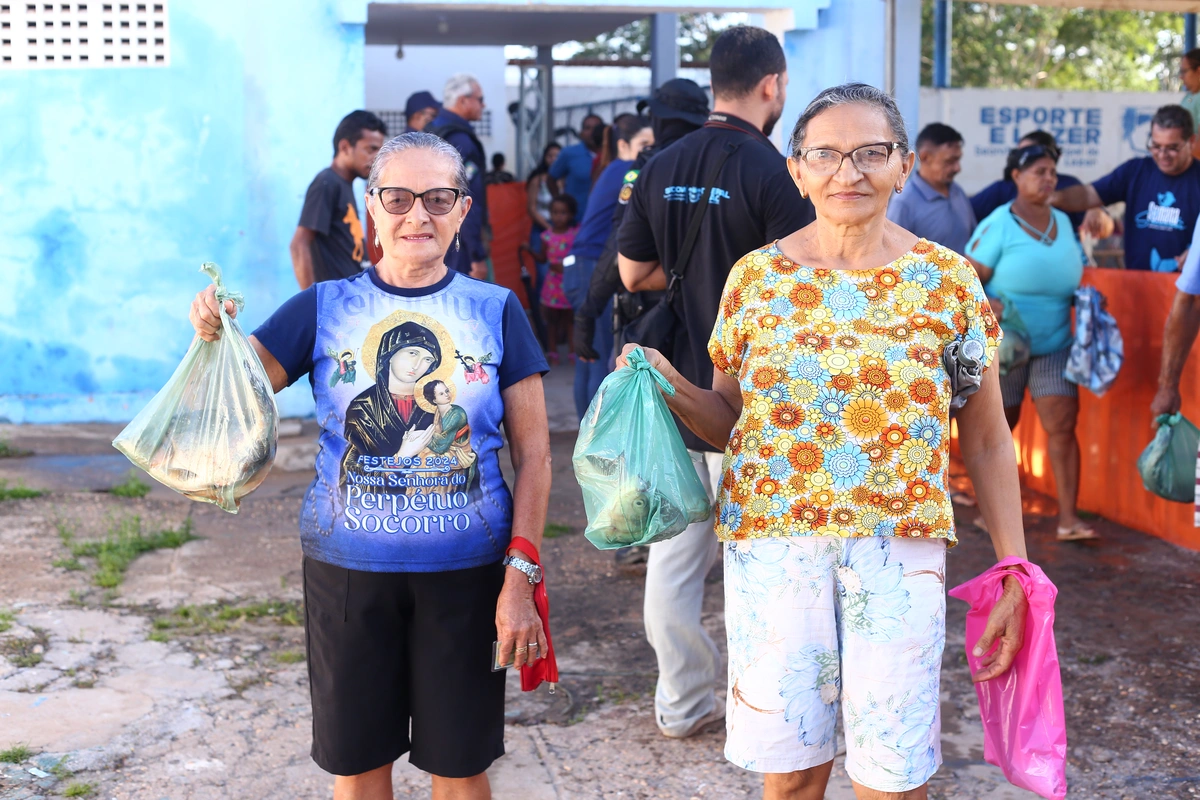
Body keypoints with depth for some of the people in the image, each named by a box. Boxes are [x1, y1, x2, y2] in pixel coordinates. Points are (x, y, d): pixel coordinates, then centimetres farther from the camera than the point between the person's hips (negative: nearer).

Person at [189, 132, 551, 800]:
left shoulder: (496, 310, -1)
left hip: (465, 571, 0)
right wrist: (213, 337, -25)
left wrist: (520, 576, -8)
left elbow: (534, 453, -2)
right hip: (348, 568, 1)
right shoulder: (324, 308, 0)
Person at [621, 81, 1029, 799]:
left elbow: (986, 441, 5)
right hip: (773, 539, 1)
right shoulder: (757, 276, 3)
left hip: (901, 549, 0)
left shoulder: (948, 280, 1)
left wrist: (1015, 570, 2)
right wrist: (672, 389, -10)